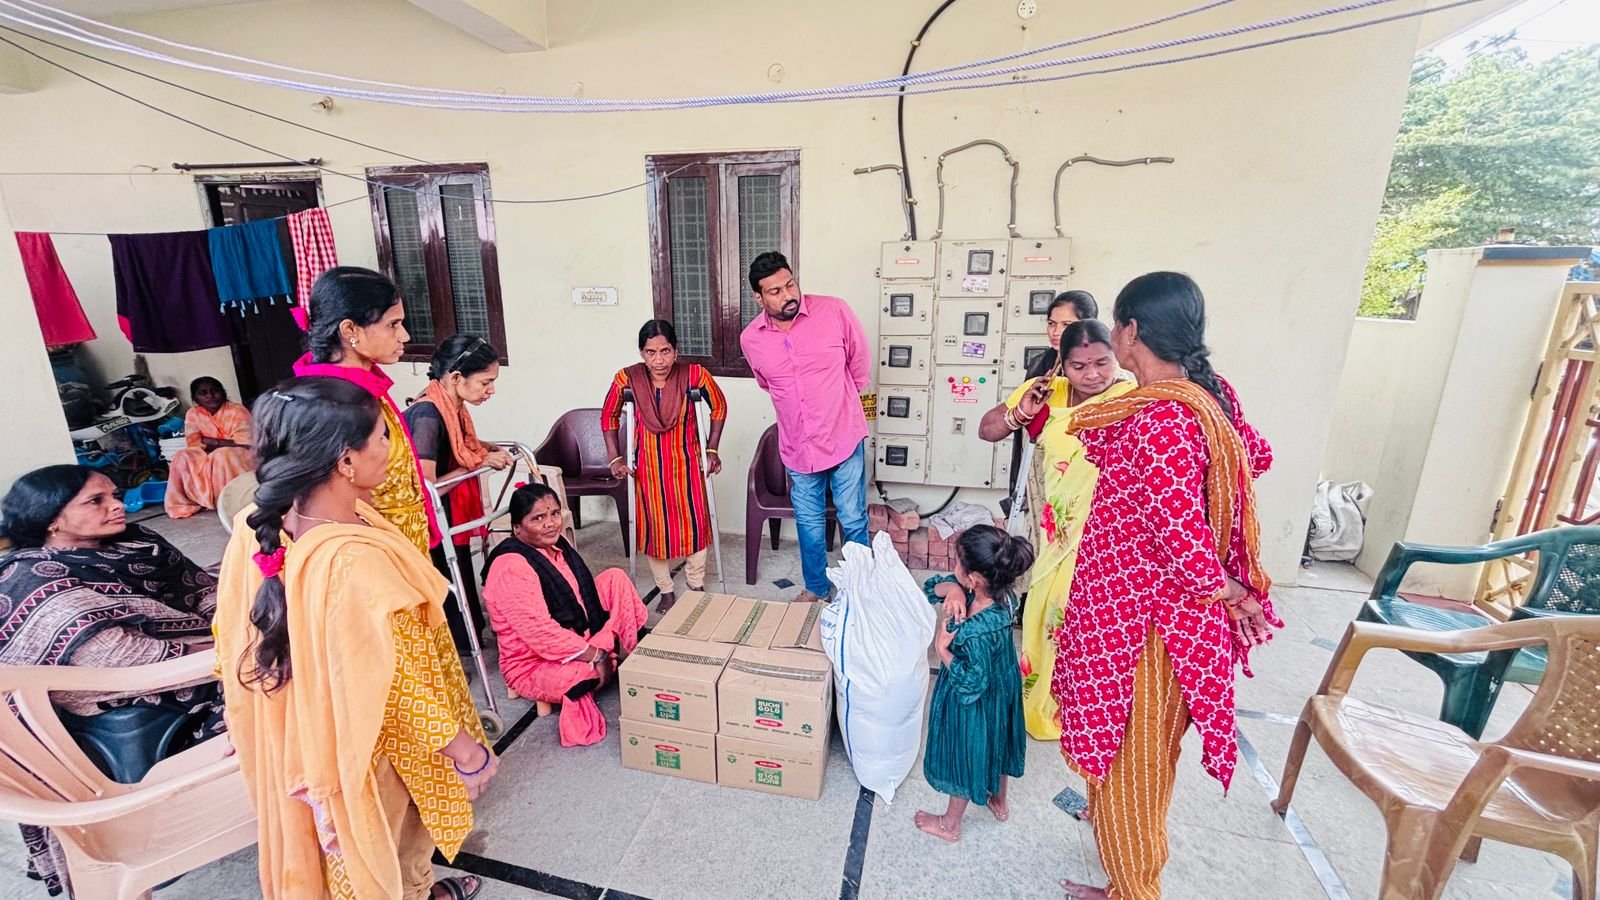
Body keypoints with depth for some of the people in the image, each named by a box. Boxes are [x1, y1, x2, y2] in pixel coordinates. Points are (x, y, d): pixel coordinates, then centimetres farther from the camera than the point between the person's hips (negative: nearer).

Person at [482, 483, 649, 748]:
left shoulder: (556, 545, 1)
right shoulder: (511, 568, -26)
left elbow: (583, 596, 12)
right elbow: (539, 631, -31)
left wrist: (612, 637, -1)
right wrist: (595, 654, -28)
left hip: (578, 636, 10)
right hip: (535, 664, -10)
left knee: (615, 579, -1)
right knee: (606, 666, -39)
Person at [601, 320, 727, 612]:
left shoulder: (694, 375, -18)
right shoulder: (627, 379, -15)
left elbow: (719, 407, -1)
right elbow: (608, 417, 2)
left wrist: (712, 450, -2)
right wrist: (615, 458, -4)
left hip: (686, 462, 0)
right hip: (647, 465, 1)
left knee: (695, 522, 6)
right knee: (653, 526, 8)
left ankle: (696, 585, 29)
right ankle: (665, 591, 28)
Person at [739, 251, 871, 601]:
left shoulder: (835, 311, -13)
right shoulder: (751, 338, -5)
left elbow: (860, 362, 3)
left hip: (844, 438, -2)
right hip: (798, 447, 2)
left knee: (853, 520, 9)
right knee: (809, 523, 16)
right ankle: (817, 588, 38)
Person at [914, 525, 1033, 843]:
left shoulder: (979, 632, -41)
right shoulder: (995, 592, -18)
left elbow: (971, 684, -29)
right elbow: (932, 587, -8)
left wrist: (942, 648, -25)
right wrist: (952, 589, -28)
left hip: (975, 706, -7)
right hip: (999, 696, 8)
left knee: (966, 759, 17)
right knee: (992, 748, 31)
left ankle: (949, 825, 44)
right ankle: (998, 801, 59)